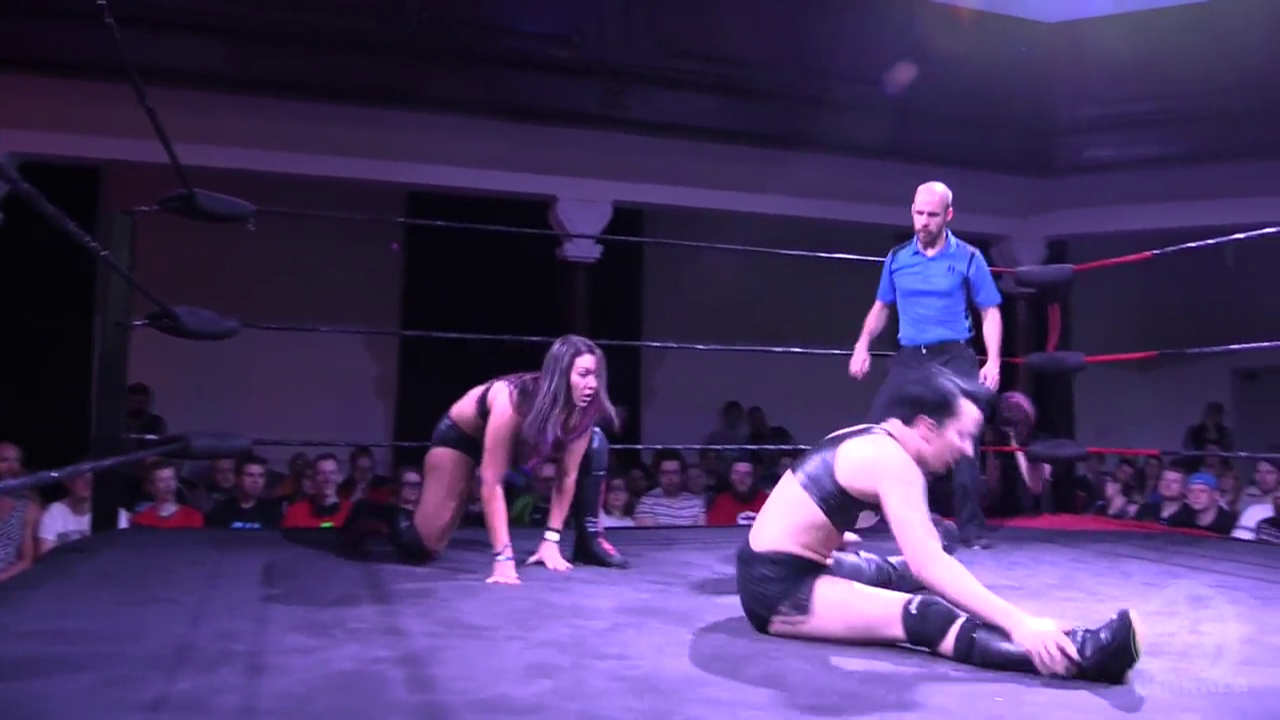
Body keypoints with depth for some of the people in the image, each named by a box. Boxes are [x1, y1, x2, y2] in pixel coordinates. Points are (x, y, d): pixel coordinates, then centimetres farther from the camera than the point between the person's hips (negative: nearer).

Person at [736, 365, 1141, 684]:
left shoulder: (869, 438, 10)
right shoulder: (891, 461, -18)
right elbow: (931, 563, -28)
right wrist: (1018, 623, -31)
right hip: (776, 587, -11)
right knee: (924, 616, -26)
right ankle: (1074, 656, -35)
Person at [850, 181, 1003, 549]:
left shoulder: (968, 258, -1)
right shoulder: (897, 258, 8)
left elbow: (990, 312, 1)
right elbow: (881, 307, 18)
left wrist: (993, 361, -11)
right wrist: (862, 346, 4)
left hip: (953, 358, -3)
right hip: (908, 358, 3)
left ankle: (971, 527, 7)